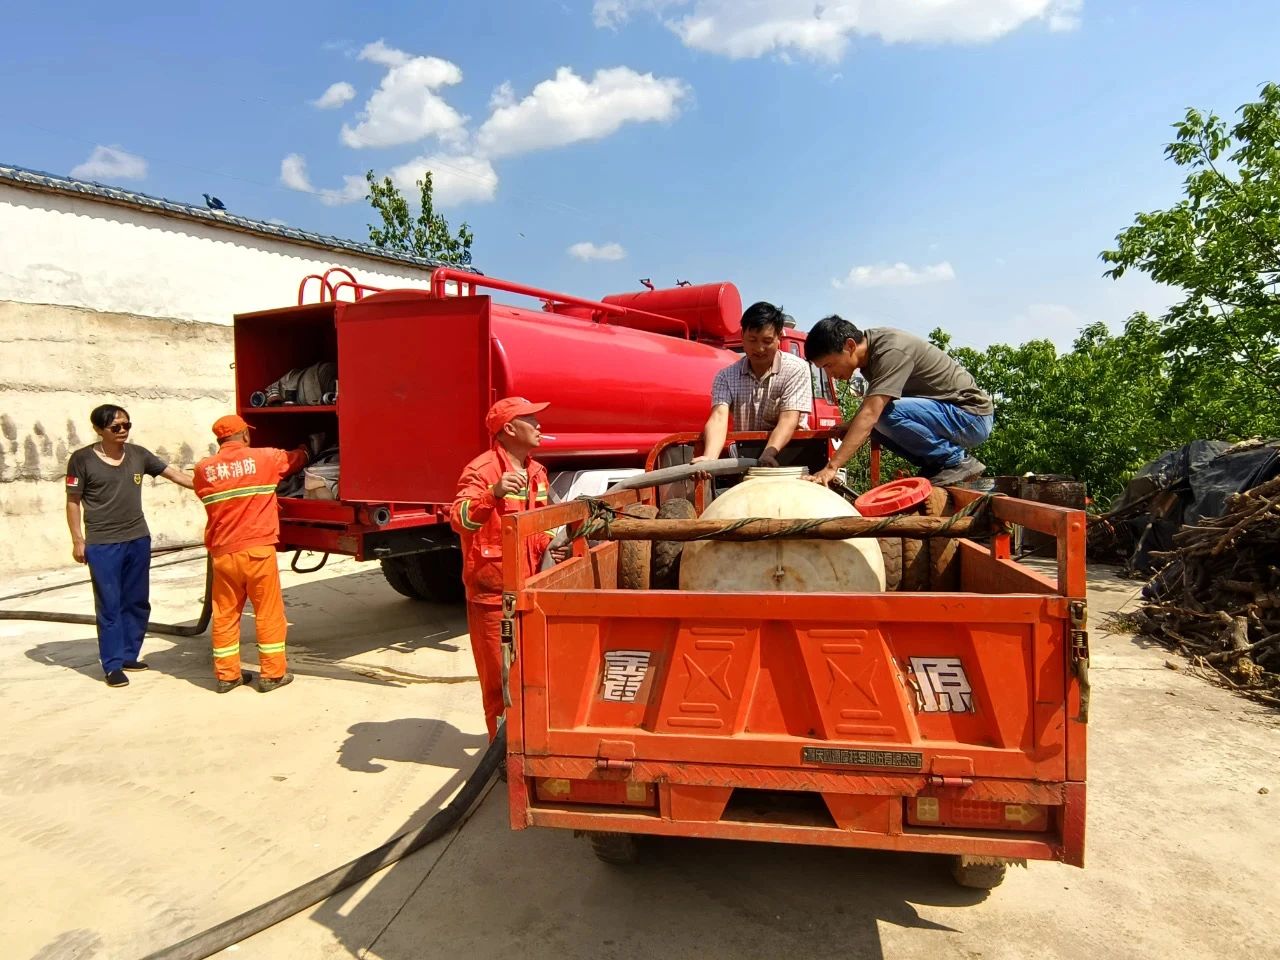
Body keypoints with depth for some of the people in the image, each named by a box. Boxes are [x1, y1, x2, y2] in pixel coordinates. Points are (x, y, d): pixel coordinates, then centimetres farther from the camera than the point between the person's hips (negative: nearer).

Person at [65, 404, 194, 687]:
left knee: (137, 602, 12)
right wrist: (78, 540, -6)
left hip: (138, 539, 5)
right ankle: (113, 665, 9)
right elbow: (73, 502, -2)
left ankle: (129, 655, 25)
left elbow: (175, 474, 4)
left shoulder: (138, 454, 4)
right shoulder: (83, 459, -6)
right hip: (102, 545, -4)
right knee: (109, 606, 0)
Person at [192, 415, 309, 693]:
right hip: (257, 549, -3)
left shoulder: (203, 469, 2)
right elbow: (296, 459, 15)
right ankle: (272, 673, 12)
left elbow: (206, 498, 18)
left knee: (225, 614, 12)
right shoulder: (266, 457, -3)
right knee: (269, 612, 6)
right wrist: (305, 449, 37)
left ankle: (227, 675, 20)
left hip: (222, 552, 3)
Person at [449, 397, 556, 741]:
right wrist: (494, 493, -47)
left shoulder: (537, 472, 11)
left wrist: (549, 543, 6)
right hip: (492, 593, -8)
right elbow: (460, 520, -31)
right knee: (499, 677, 4)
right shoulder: (481, 469, -15)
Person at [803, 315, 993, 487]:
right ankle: (934, 465, 4)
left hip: (973, 417, -9)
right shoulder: (871, 348, 2)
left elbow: (870, 415, -34)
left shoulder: (891, 351, -25)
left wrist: (831, 468, -38)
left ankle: (957, 461, -10)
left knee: (886, 413, -29)